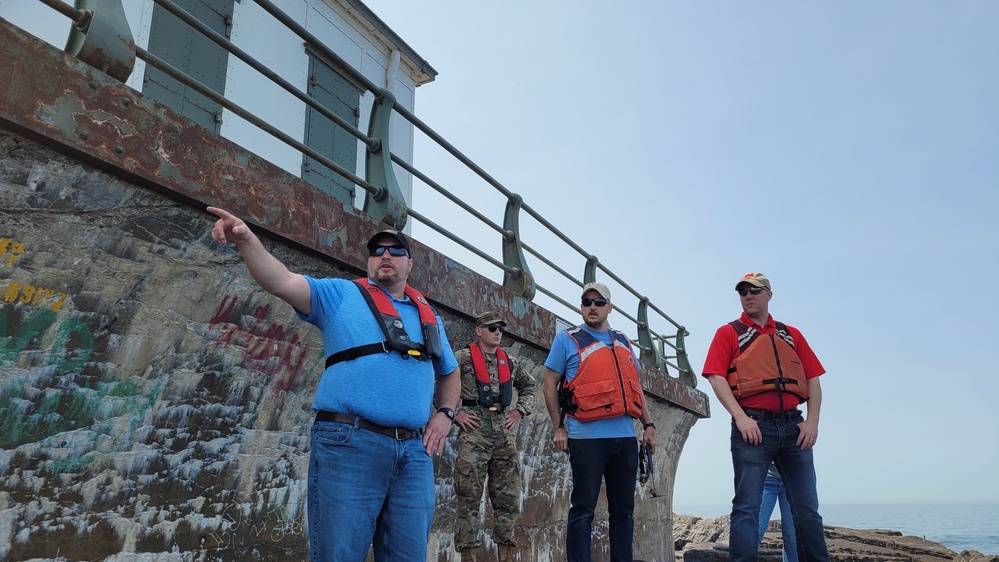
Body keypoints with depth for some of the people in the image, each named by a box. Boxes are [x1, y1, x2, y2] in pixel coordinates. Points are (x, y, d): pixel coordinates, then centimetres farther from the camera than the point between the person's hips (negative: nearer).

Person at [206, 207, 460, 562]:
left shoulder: (428, 316, 22)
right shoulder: (341, 295, 9)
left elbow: (450, 372, 32)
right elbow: (284, 282, -6)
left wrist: (445, 413, 14)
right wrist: (247, 240, -22)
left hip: (414, 453, 5)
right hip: (349, 444, -4)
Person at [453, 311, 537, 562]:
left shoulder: (510, 362, 15)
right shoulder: (462, 357, 0)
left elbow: (528, 387, 29)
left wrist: (520, 411, 14)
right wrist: (454, 412, -8)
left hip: (505, 435, 5)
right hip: (473, 433, -5)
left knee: (508, 497, 5)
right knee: (469, 497, -4)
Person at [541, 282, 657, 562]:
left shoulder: (623, 342, 17)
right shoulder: (567, 339, 2)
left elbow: (635, 387, 21)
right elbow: (550, 384, 1)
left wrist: (648, 425, 13)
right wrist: (559, 428, -6)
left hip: (626, 437, 5)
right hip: (587, 437, -5)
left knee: (623, 509, 11)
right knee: (583, 509, -1)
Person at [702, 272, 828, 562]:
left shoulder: (791, 334, 19)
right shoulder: (729, 333, 9)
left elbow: (813, 379, 14)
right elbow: (716, 377, -3)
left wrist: (812, 421, 0)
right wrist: (740, 417, -15)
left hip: (793, 426, 4)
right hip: (753, 425, -3)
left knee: (807, 508, 6)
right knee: (747, 506, -5)